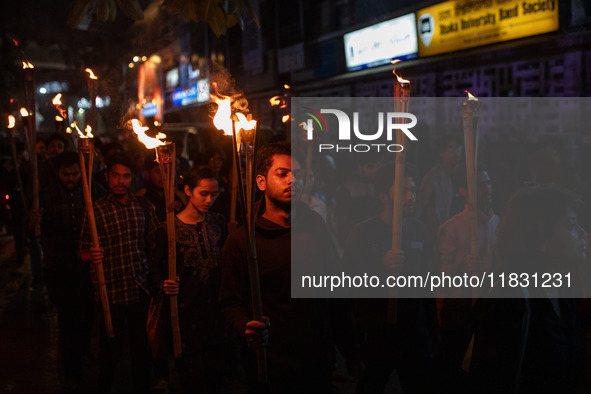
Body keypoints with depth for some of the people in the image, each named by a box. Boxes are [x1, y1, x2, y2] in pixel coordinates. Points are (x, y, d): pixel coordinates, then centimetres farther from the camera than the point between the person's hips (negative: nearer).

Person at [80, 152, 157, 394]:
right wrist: (91, 255, -23)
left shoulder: (144, 206, 5)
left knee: (143, 348, 11)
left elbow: (154, 242, 11)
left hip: (141, 289, 3)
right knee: (111, 351, 7)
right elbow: (84, 251, -2)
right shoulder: (96, 210, -3)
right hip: (112, 292, -2)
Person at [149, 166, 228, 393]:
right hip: (184, 317, -4)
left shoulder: (218, 223, 6)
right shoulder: (169, 230, -6)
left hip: (215, 315, 4)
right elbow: (156, 271, -4)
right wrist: (164, 286, -23)